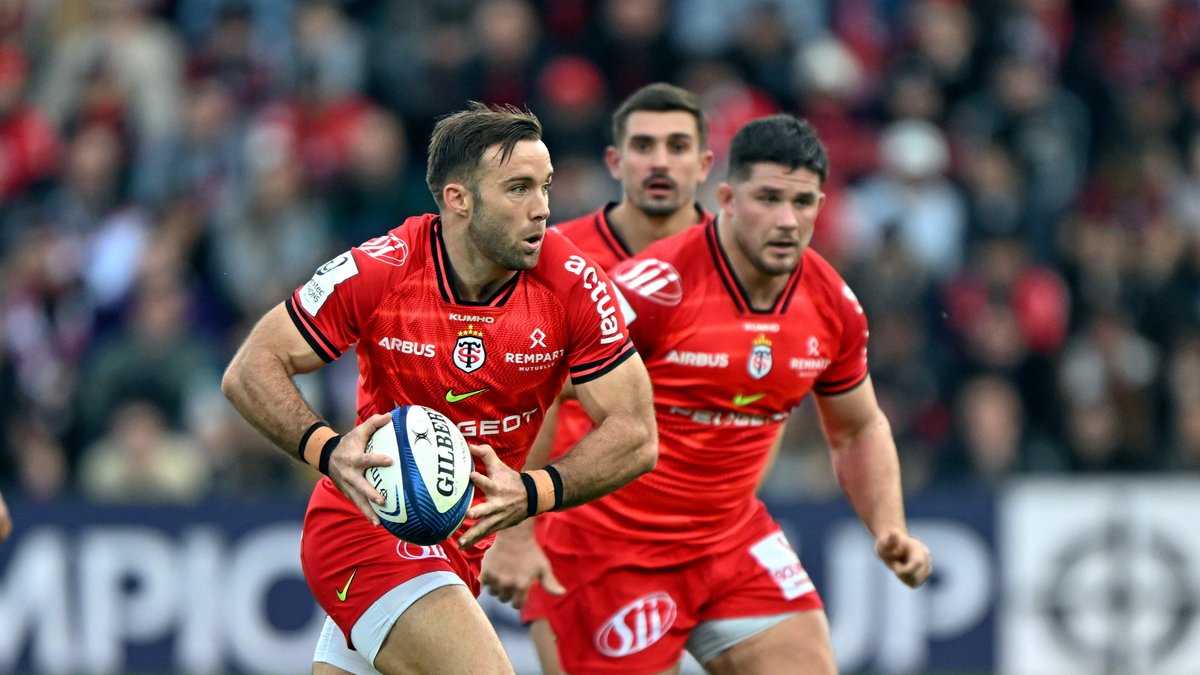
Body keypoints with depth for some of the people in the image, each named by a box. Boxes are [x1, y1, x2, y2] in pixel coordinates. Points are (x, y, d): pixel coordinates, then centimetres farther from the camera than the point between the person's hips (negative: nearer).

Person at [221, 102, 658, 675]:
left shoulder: (574, 286, -12)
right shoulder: (376, 272, -18)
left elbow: (636, 435, -10)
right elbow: (249, 371, -11)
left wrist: (532, 493, -27)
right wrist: (328, 450, -29)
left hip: (467, 538, 5)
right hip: (365, 522, -5)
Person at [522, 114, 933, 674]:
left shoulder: (833, 306, -3)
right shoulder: (655, 287, -22)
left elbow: (859, 430, 14)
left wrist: (889, 528, -2)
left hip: (734, 539, 6)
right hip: (614, 544, -6)